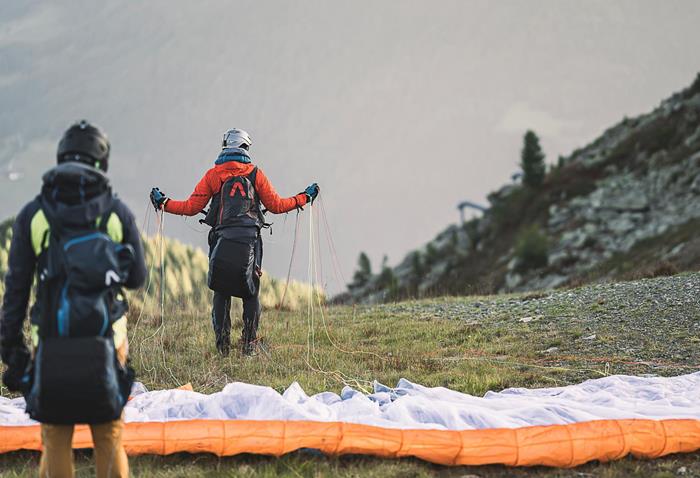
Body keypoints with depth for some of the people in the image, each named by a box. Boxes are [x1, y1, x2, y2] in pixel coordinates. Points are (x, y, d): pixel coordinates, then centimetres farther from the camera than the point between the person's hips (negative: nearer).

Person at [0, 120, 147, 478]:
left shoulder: (32, 215, 0)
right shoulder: (118, 213, -1)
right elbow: (137, 278, 7)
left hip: (52, 343, 0)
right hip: (106, 341, 0)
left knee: (55, 440, 9)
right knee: (109, 438, 10)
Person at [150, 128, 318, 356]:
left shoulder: (213, 174, 6)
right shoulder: (255, 173, 5)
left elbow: (191, 207, 6)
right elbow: (276, 205, 8)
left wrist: (163, 203, 19)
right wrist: (303, 198, 22)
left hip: (222, 240, 1)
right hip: (250, 240, -1)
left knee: (221, 293, 9)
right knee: (251, 293, 7)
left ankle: (222, 343, 1)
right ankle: (249, 343, 2)